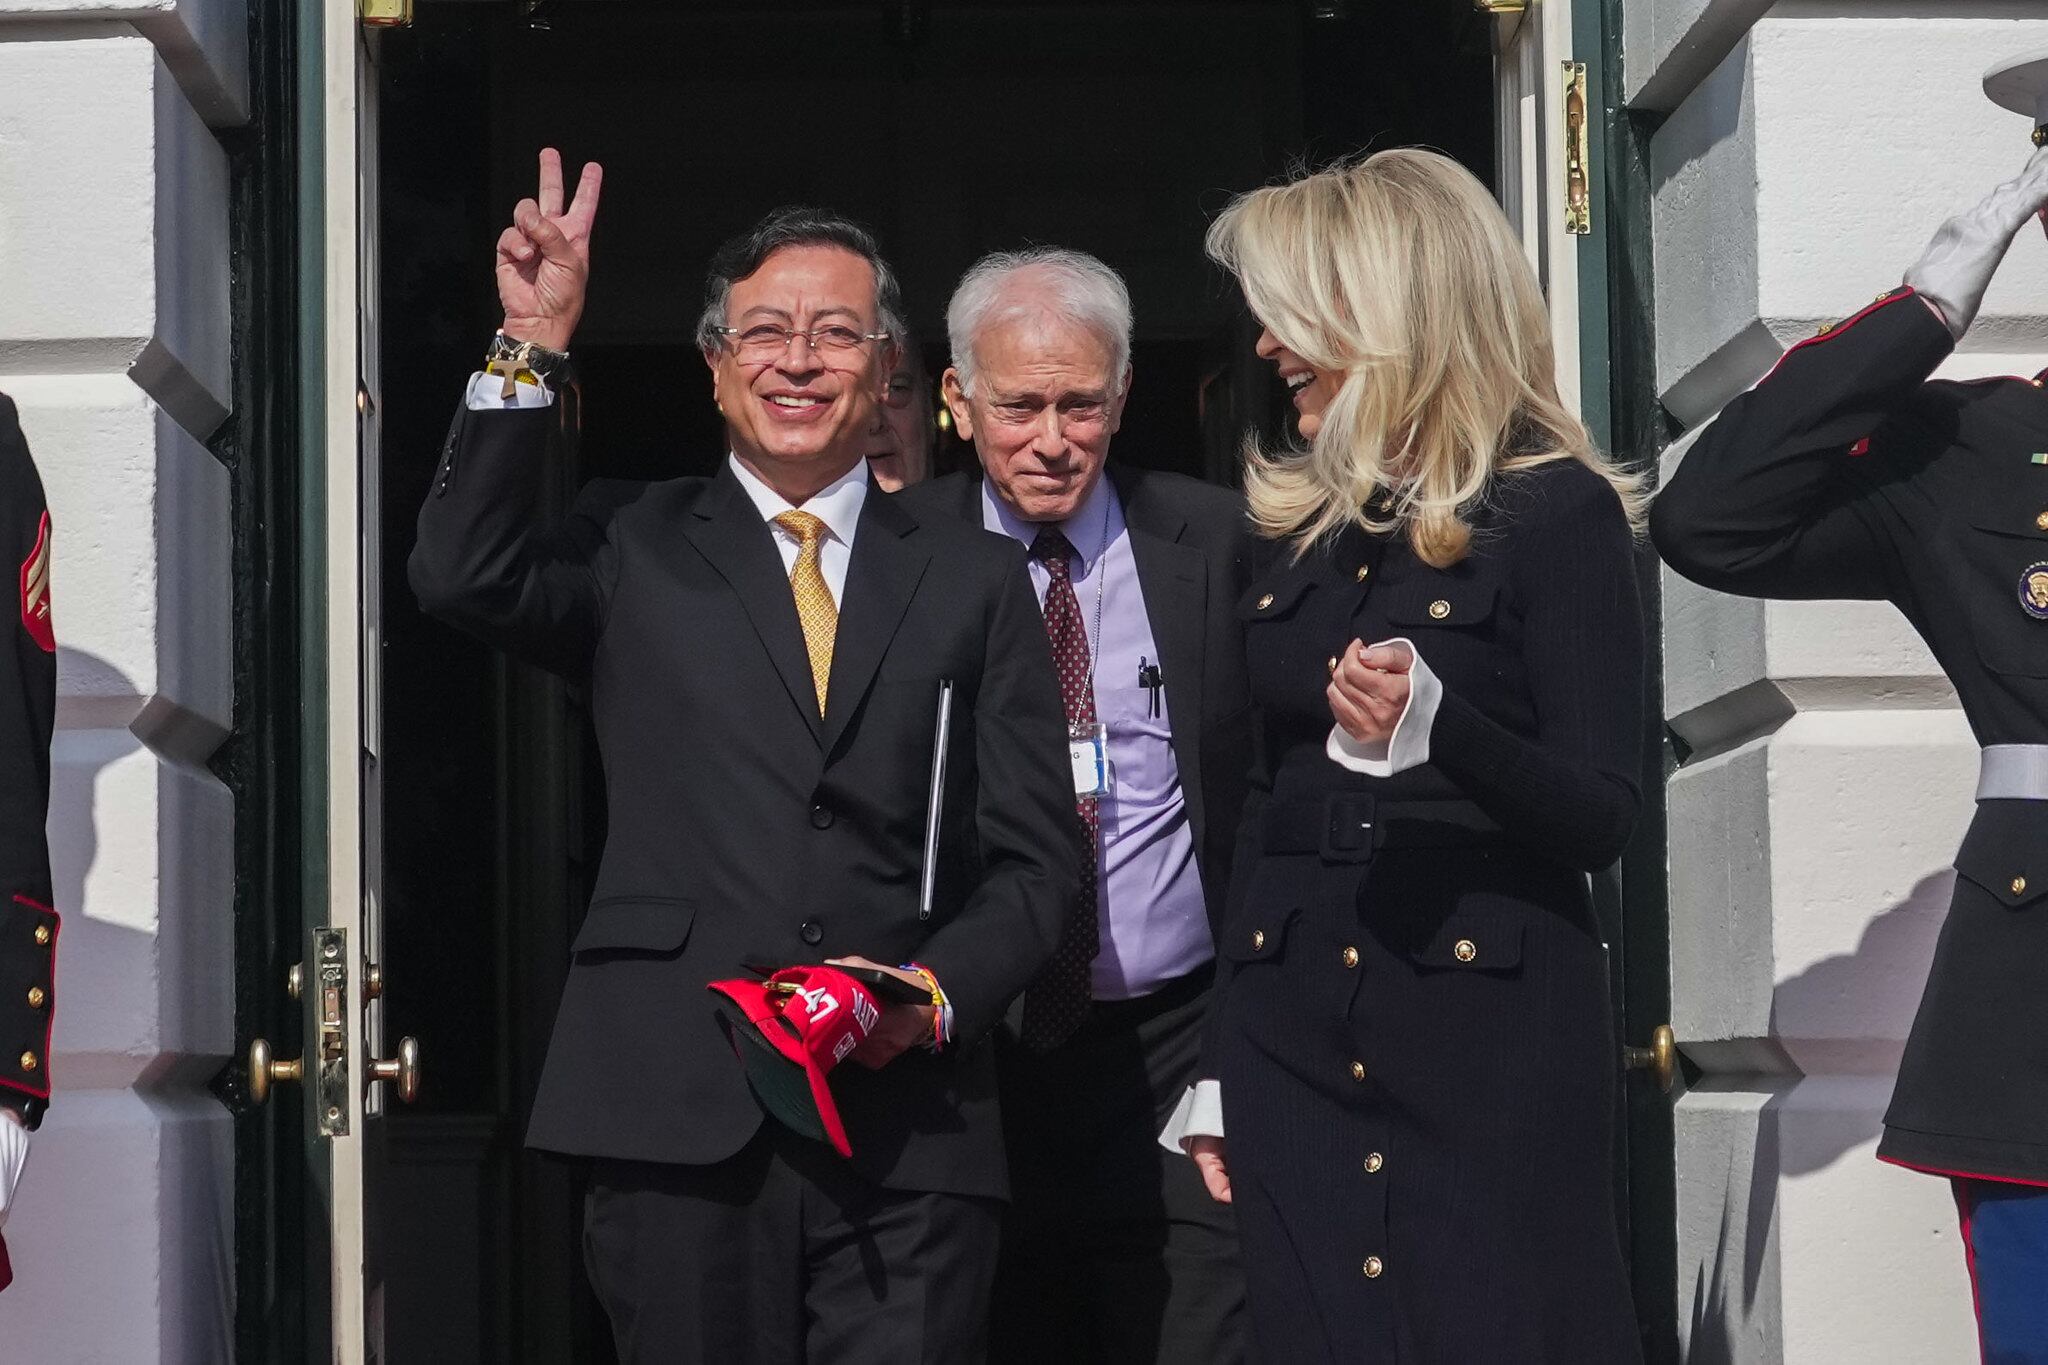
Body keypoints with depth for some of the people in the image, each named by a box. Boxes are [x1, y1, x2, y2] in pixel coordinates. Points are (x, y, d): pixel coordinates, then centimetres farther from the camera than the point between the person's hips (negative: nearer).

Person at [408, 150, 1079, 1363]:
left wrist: (937, 990, -8)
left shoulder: (978, 583, 14)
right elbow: (466, 578, -8)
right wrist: (533, 347, -10)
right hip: (682, 1120, 0)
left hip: (911, 1132, 1)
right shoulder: (635, 549, 12)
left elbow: (1038, 857, 10)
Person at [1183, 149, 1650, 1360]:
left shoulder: (1559, 510, -7)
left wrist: (1440, 724, -29)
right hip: (1290, 1042, 6)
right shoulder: (1298, 522, 11)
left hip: (1490, 1043, -6)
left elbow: (1604, 819, -11)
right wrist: (1210, 1068, 12)